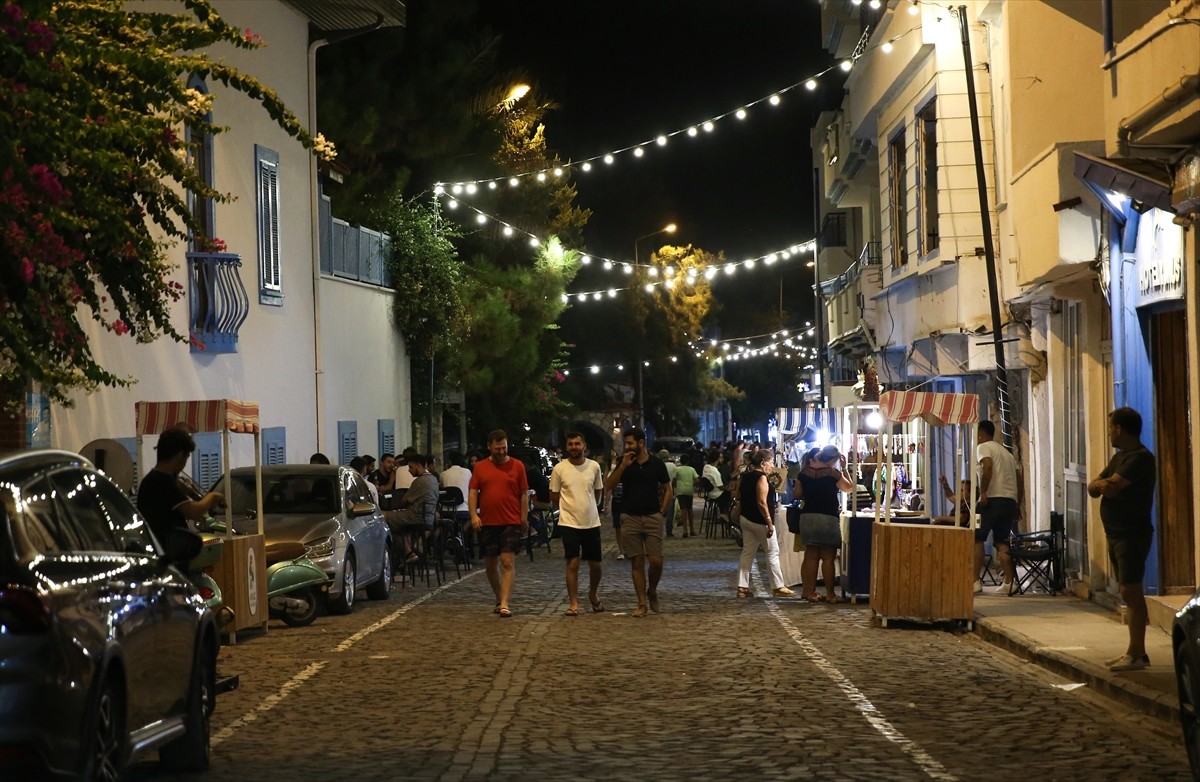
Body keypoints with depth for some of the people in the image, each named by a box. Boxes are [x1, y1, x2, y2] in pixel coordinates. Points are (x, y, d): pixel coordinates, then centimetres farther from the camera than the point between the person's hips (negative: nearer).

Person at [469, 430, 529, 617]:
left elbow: (524, 494, 4)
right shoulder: (480, 467, 6)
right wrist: (474, 515, -9)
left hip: (511, 523, -3)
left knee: (507, 562, -11)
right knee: (490, 564, 10)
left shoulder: (517, 466, 1)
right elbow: (472, 492, 4)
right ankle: (499, 599, 26)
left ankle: (504, 604, -14)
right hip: (486, 523, 3)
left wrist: (524, 519, 0)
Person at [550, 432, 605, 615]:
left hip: (592, 523, 2)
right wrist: (570, 510, 8)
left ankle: (593, 594, 34)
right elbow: (554, 497, 3)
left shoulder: (594, 467, 0)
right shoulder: (559, 469, -7)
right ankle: (574, 604, 1)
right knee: (572, 564, -6)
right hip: (569, 523, -2)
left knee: (595, 564, 8)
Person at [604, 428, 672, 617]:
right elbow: (609, 485, -5)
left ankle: (652, 591, 19)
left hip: (653, 517, -1)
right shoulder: (624, 462, 2)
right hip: (630, 518, 1)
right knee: (637, 562, 2)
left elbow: (667, 489, 9)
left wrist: (662, 511, -1)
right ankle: (642, 603, 7)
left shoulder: (656, 463, 0)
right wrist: (623, 466, -15)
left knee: (656, 561, -8)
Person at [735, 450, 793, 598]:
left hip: (746, 519, 9)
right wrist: (769, 522, -21)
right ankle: (779, 587, 3)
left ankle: (742, 587, 6)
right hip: (759, 521, -9)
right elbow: (762, 503, -22)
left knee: (747, 552, 9)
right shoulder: (761, 478, -15)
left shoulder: (746, 477, 11)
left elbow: (740, 499, 19)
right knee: (772, 553, 0)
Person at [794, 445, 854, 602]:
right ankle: (830, 594, 3)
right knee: (828, 558, 1)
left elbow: (796, 495, 9)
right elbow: (849, 488, 5)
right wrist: (844, 469, 11)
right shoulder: (834, 473, -10)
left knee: (811, 556, 9)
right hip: (828, 518, -5)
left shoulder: (804, 473, 3)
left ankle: (810, 592, 10)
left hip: (807, 517, 5)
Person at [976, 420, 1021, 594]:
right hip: (1010, 501, 7)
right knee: (1002, 542, 10)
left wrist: (983, 492, -19)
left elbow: (987, 467, -20)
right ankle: (1009, 582, 0)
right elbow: (1018, 480, 23)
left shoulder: (983, 447, 2)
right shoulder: (1006, 452, 26)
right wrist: (1017, 504, 25)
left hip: (992, 499, -7)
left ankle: (976, 581, -7)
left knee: (976, 539, -2)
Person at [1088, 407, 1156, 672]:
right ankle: (1136, 652, 14)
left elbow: (1111, 487, -23)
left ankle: (1136, 655, -13)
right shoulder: (1119, 457, 18)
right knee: (1130, 593, 10)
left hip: (1133, 534, -10)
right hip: (1116, 533, 10)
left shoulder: (1140, 458, -14)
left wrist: (1102, 484, -2)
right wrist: (1102, 484, -8)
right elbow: (1094, 488, 13)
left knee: (1130, 591, -12)